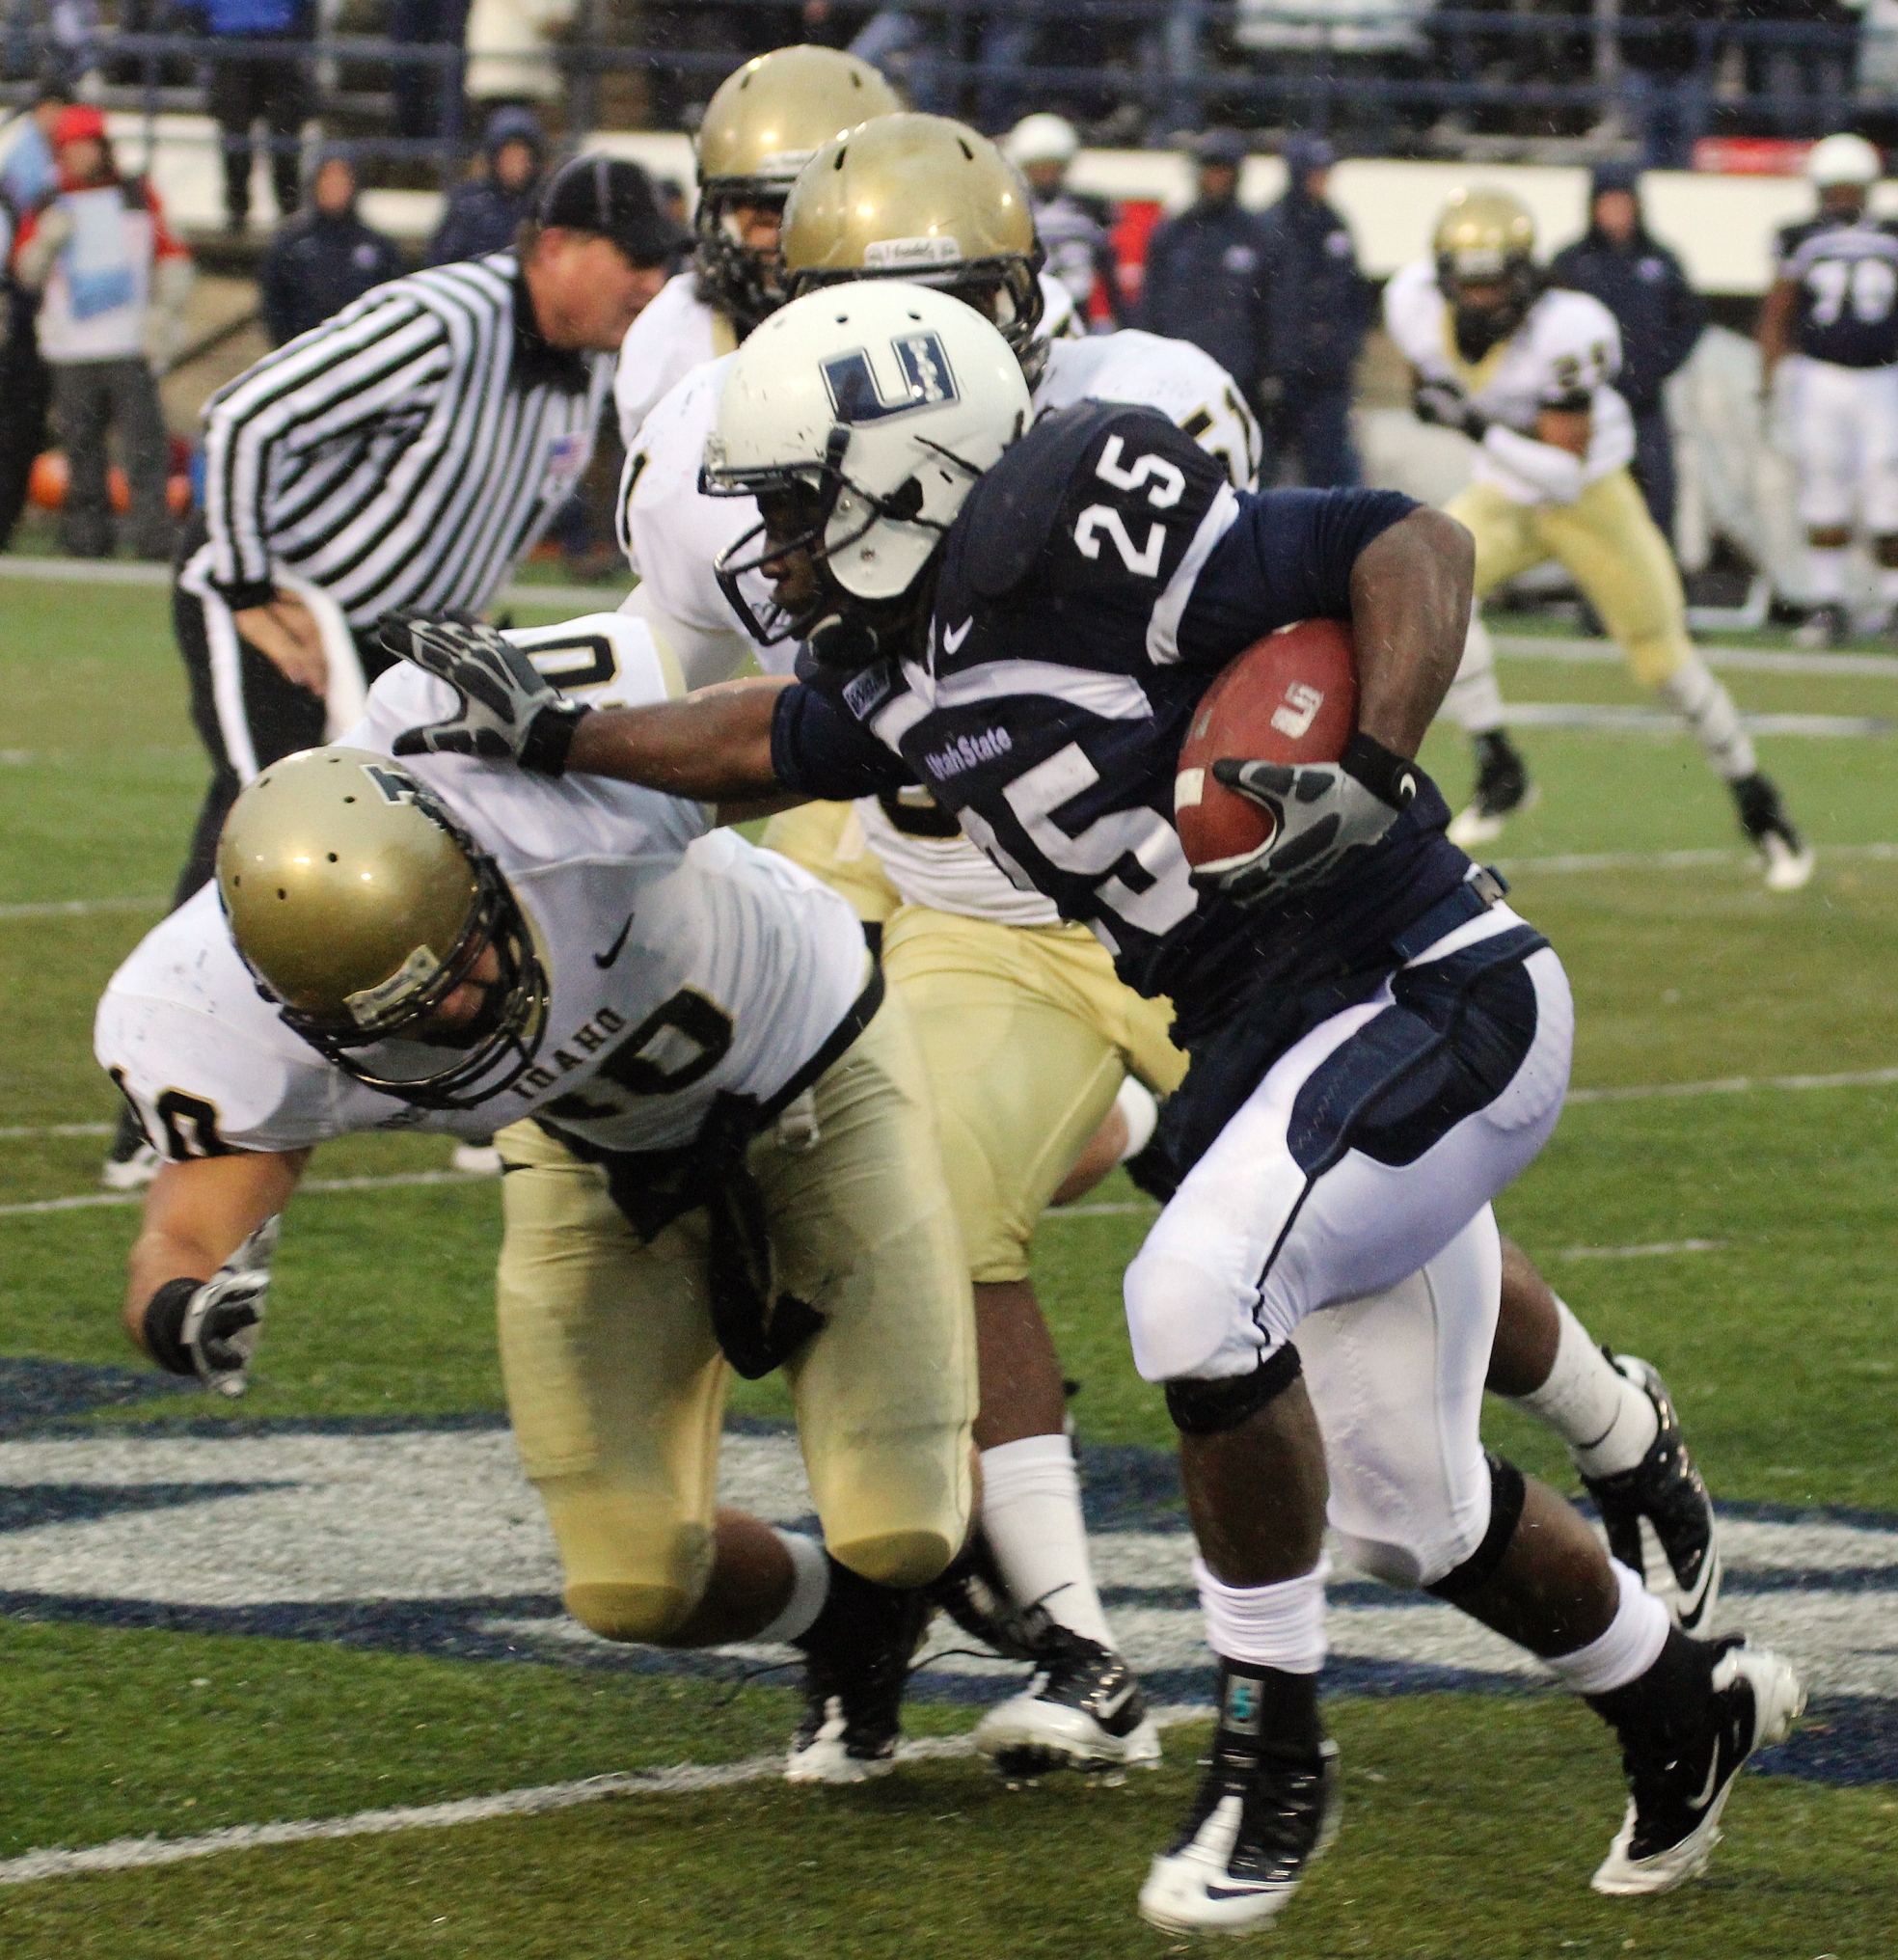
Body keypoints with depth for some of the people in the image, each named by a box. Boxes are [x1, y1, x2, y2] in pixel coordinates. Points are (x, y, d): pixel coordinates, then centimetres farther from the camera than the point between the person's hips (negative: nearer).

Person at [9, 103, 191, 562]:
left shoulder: (137, 197, 10)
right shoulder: (46, 209, 14)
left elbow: (172, 257, 9)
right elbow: (26, 271, 7)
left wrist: (165, 310, -4)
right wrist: (50, 239, -12)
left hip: (131, 347, -2)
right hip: (71, 349, 2)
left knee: (144, 441, -10)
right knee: (80, 443, 2)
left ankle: (153, 532, -13)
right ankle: (85, 534, 7)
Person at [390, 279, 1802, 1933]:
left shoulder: (1085, 544, -21)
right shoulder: (912, 658, 5)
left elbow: (1416, 546, -19)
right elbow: (774, 745, 25)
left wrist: (1374, 774, -30)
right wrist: (553, 739, 24)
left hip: (1427, 995, -9)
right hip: (1278, 1048, 9)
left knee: (1198, 1300, -27)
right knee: (1403, 1506, 14)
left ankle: (1275, 1754, -11)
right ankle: (1686, 1705, 38)